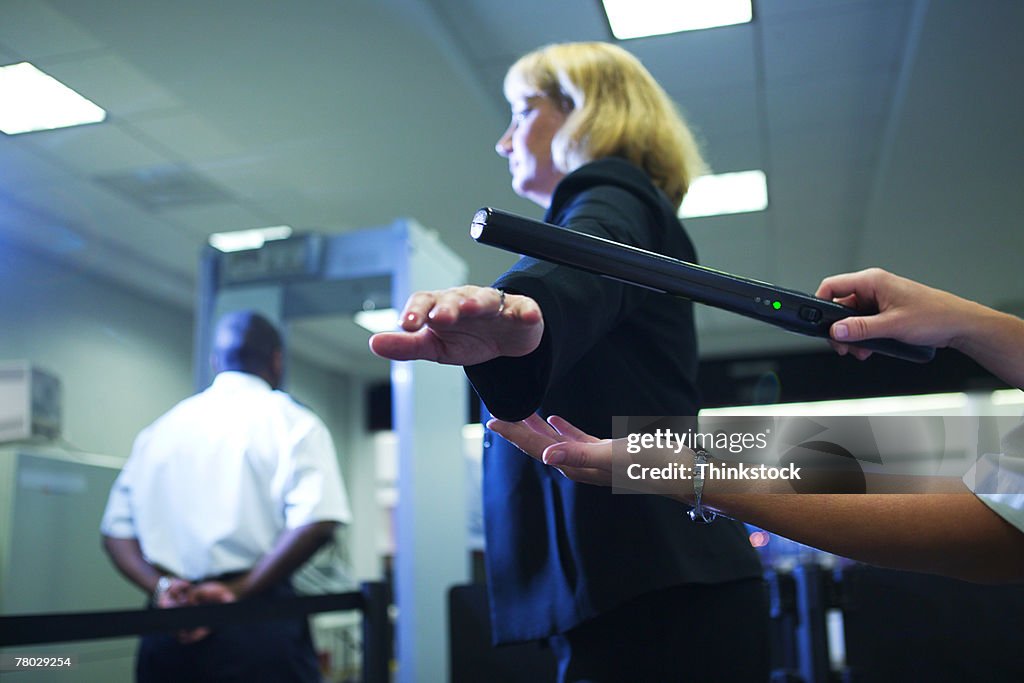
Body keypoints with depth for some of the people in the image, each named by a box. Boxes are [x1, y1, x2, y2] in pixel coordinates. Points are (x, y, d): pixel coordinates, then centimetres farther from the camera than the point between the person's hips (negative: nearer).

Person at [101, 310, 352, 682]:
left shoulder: (160, 428, 15)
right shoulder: (293, 423, 0)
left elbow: (116, 529, 10)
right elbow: (316, 523, -15)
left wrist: (161, 585, -2)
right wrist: (239, 590, -11)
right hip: (260, 631, -5)